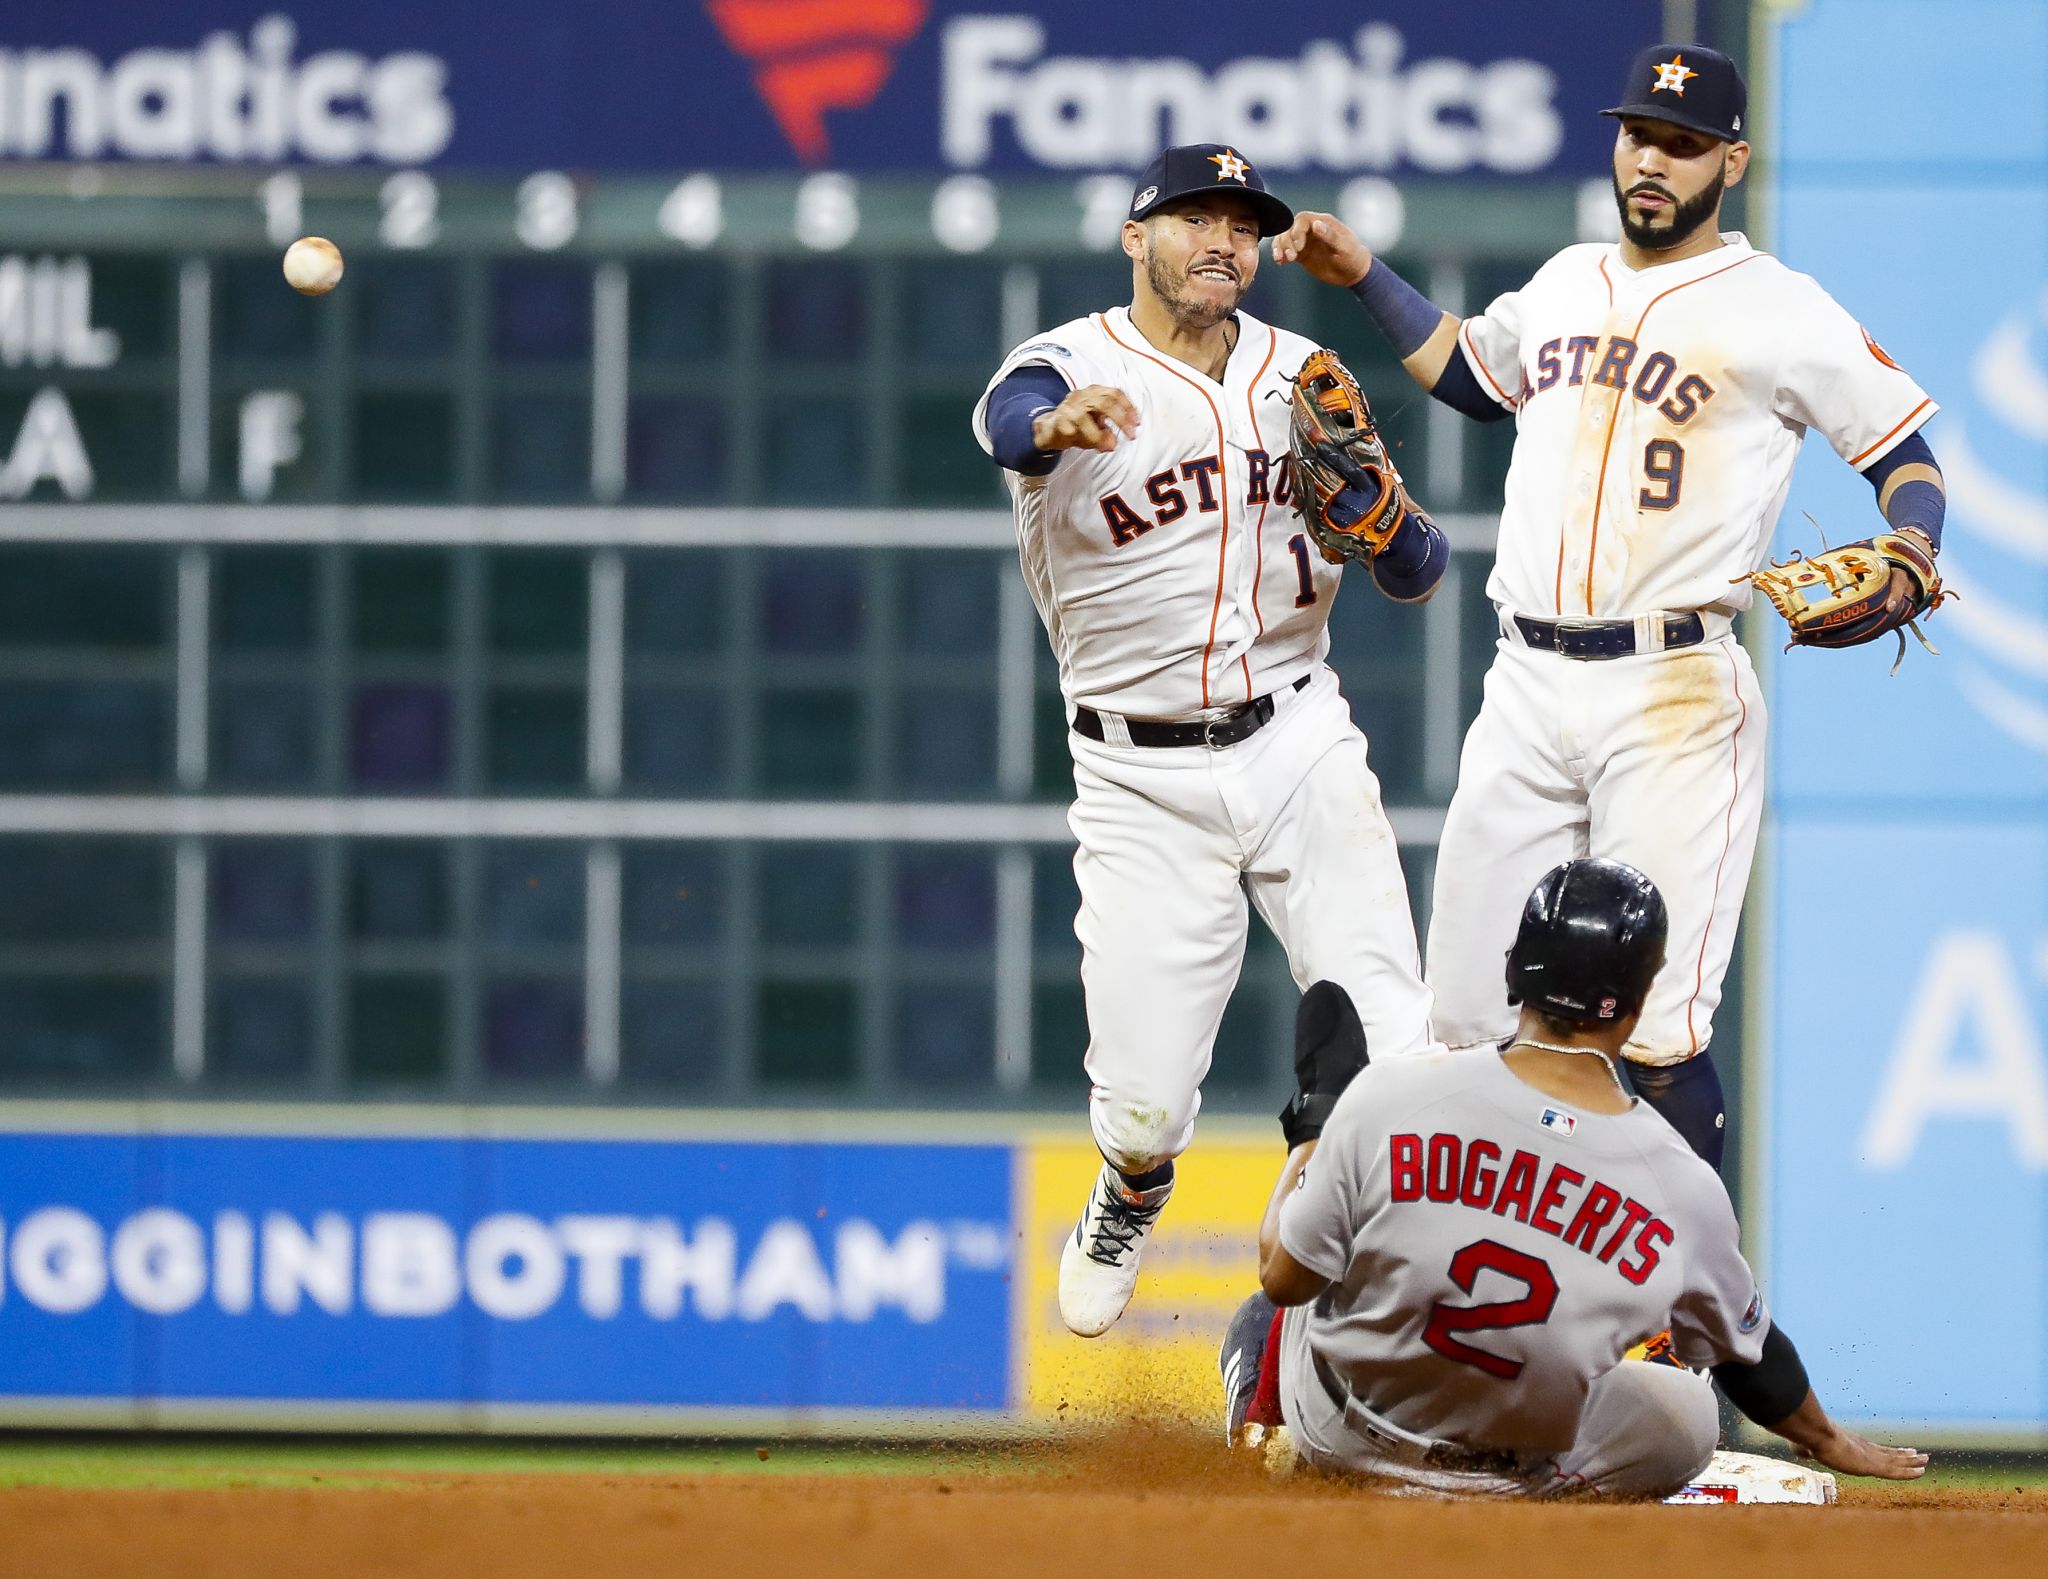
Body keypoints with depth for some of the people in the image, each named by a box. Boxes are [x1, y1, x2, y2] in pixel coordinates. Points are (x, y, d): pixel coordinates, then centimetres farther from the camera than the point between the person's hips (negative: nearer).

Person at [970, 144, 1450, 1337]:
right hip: (1142, 779, -3)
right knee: (1144, 1094, -3)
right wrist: (1059, 425, -59)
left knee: (1392, 1046, -11)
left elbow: (1419, 574, 8)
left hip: (1297, 739, 3)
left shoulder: (1300, 379, 7)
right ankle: (1127, 1215, 31)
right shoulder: (1071, 368, -8)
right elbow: (1011, 419, -34)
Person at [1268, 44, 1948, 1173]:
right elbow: (1473, 373, 36)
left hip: (1675, 693, -6)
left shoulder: (1782, 314, -1)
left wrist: (1908, 570, -16)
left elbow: (1901, 450, 2)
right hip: (1529, 687, 6)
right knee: (1467, 1017, 5)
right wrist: (1365, 277, 29)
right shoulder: (1567, 284, 17)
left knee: (1656, 1033, -14)